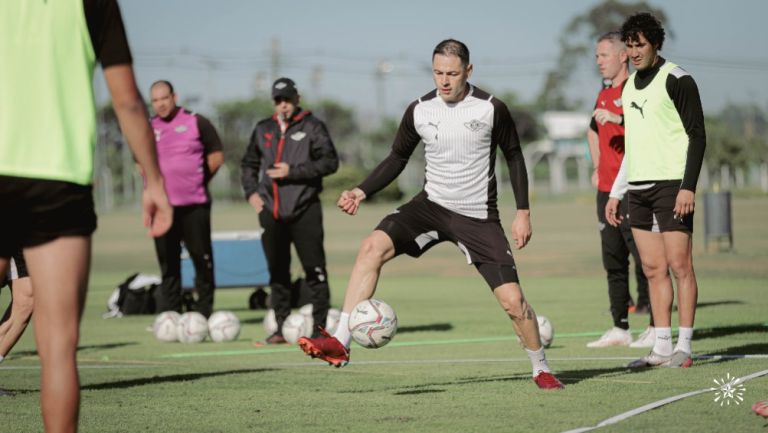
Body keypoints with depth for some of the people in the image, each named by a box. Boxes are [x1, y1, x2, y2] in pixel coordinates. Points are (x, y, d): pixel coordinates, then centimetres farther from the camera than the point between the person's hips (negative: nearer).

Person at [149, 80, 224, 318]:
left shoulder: (196, 122, 1)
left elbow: (216, 156, 6)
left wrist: (199, 180, 6)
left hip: (194, 203, -2)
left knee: (202, 258, -1)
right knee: (167, 261, 2)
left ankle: (204, 309, 7)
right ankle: (169, 314, 4)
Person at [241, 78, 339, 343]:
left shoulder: (312, 127, 1)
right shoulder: (263, 129, 16)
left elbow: (330, 161, -8)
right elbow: (249, 164, 26)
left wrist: (293, 171, -14)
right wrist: (251, 192, 10)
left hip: (304, 209, -4)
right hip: (271, 211, 5)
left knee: (314, 269, -7)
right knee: (277, 272, 7)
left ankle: (320, 326, -4)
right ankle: (281, 327, 12)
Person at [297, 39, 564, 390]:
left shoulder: (491, 109, -10)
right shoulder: (419, 111, -3)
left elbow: (514, 156, 3)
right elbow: (398, 158, 11)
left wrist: (523, 211, -2)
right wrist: (362, 192, -2)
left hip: (478, 216, -2)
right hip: (431, 205, 2)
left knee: (512, 300, -10)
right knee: (372, 246, -23)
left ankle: (541, 369, 17)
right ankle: (339, 345, -24)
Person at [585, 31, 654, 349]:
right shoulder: (604, 96, 18)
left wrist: (619, 118, -30)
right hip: (607, 189, 8)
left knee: (643, 257, -8)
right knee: (613, 260, 8)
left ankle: (657, 327, -4)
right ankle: (619, 328, 11)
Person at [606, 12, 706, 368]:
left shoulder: (677, 80, -6)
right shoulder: (630, 85, 17)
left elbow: (697, 135, -9)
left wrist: (688, 186, -17)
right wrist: (616, 193, 20)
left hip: (671, 185, -7)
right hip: (638, 188, 7)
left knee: (679, 265, -6)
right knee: (653, 269, 5)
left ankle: (684, 347, -4)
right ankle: (662, 348, 6)